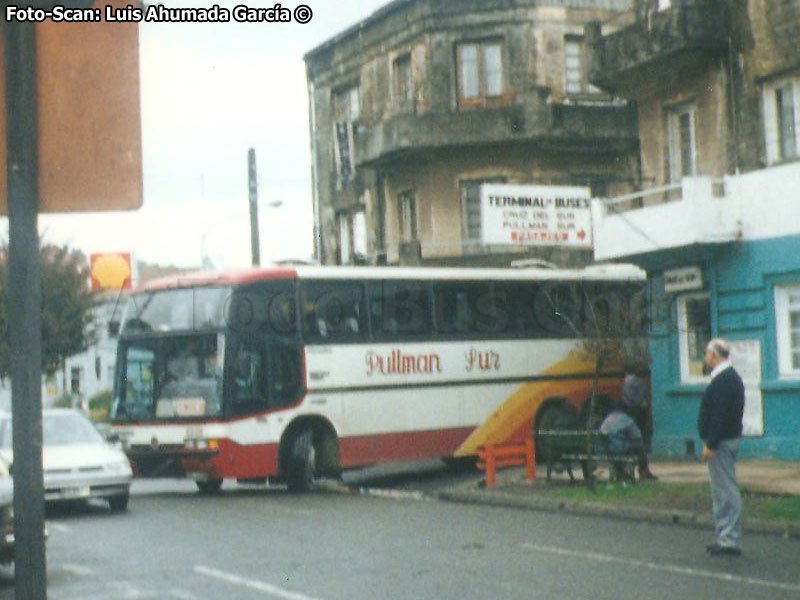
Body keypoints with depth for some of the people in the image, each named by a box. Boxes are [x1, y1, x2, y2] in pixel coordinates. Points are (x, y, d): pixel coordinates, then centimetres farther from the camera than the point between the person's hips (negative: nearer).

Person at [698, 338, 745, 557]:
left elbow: (720, 415, -24)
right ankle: (726, 538, 21)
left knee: (726, 491, -8)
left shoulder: (724, 380, -17)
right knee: (721, 491, 15)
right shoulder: (730, 377, 17)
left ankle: (730, 541, -6)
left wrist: (710, 445, -23)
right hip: (725, 442, 11)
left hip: (721, 443, -11)